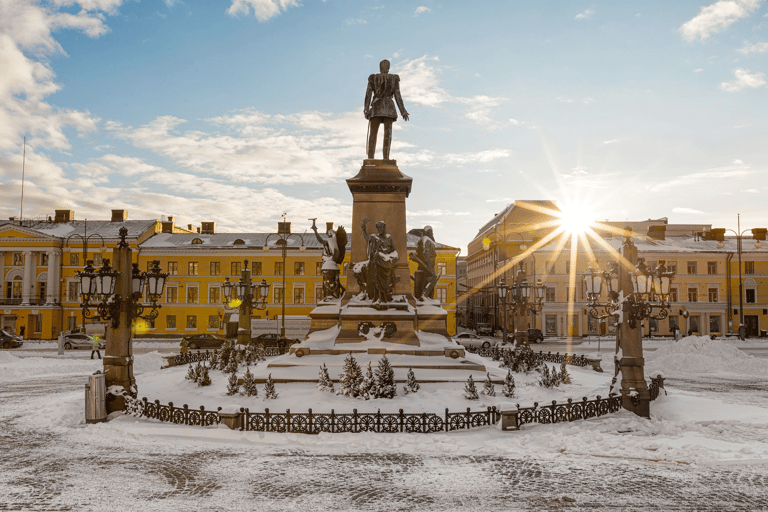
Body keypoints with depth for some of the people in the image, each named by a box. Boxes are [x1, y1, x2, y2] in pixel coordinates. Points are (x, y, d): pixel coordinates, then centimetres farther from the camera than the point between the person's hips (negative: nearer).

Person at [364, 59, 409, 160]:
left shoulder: (373, 78, 8)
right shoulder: (394, 78, 7)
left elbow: (368, 93, -2)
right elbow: (397, 95, 2)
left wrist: (366, 108, -7)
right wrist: (403, 111, 4)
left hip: (376, 107, 0)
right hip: (389, 107, 0)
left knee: (373, 134, -3)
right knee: (387, 133, -6)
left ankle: (370, 159, -16)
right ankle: (386, 157, -18)